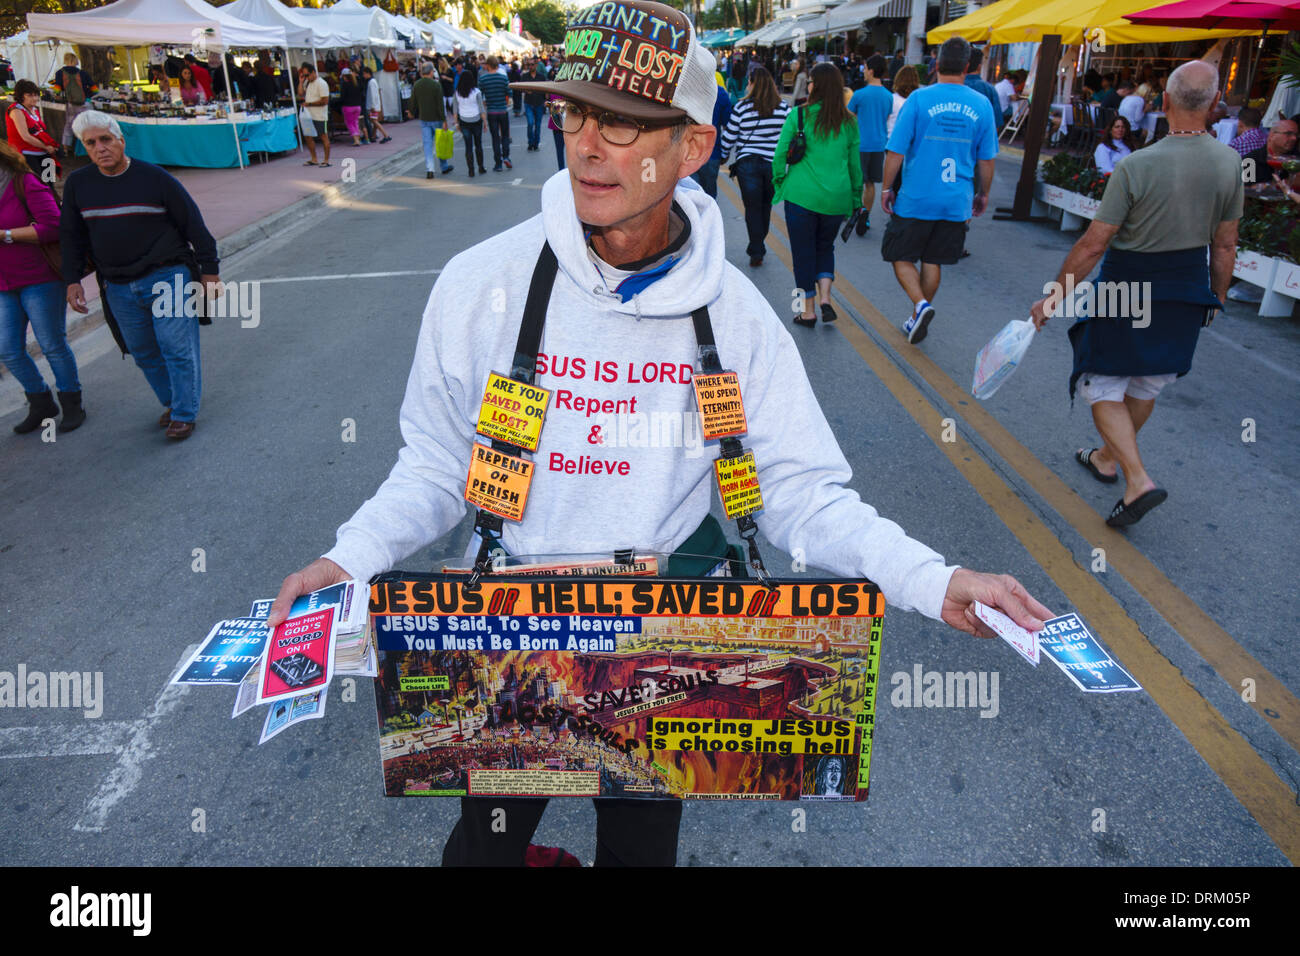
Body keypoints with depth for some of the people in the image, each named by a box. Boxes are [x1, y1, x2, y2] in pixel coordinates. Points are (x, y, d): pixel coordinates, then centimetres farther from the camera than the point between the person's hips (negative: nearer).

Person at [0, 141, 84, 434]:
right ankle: (41, 404, 21)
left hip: (39, 280, -6)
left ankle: (72, 405, 15)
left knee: (52, 344, 0)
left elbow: (52, 226, -18)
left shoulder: (25, 184, -8)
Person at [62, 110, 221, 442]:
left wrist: (209, 271, -3)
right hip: (119, 287, 5)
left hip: (167, 277, -5)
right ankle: (171, 401, 27)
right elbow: (72, 237, 13)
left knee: (176, 346, -5)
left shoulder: (155, 178, -6)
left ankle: (184, 413, 5)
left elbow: (193, 224, -3)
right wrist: (73, 280, 7)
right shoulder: (78, 183, 6)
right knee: (143, 352, 11)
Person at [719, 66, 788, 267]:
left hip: (747, 163, -2)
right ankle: (757, 246, 28)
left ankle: (756, 252, -3)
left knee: (752, 207, 2)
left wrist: (724, 155, 19)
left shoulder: (742, 107, -4)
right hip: (774, 164, 2)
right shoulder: (783, 108, 2)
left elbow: (729, 136, 2)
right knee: (766, 205, 16)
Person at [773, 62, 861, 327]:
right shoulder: (849, 122, 4)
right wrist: (855, 197, 18)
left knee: (803, 252, 8)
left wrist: (779, 183, 9)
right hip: (837, 198, 3)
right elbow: (855, 164, 10)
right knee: (826, 247, 22)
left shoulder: (798, 115, -6)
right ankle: (825, 299, 5)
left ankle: (808, 311, 13)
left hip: (801, 194, -3)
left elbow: (780, 154, -4)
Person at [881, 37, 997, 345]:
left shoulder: (920, 98, -9)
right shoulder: (982, 104, 1)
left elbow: (896, 151, -9)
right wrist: (983, 193, 21)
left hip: (916, 199, -3)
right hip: (957, 202, 3)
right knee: (932, 262, 15)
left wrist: (887, 188, 2)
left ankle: (921, 305, -13)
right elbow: (986, 159, 8)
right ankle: (917, 319, 21)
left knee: (901, 257, 9)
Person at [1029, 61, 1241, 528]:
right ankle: (1107, 458, 40)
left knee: (1104, 386, 6)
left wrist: (1056, 294, -9)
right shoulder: (1230, 162, -5)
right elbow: (1225, 244, 4)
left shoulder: (1136, 166, -21)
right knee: (1146, 385, 20)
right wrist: (1216, 297, 18)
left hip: (1129, 288, -6)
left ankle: (1138, 479, -7)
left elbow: (1094, 244, -19)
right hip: (1189, 291, 6)